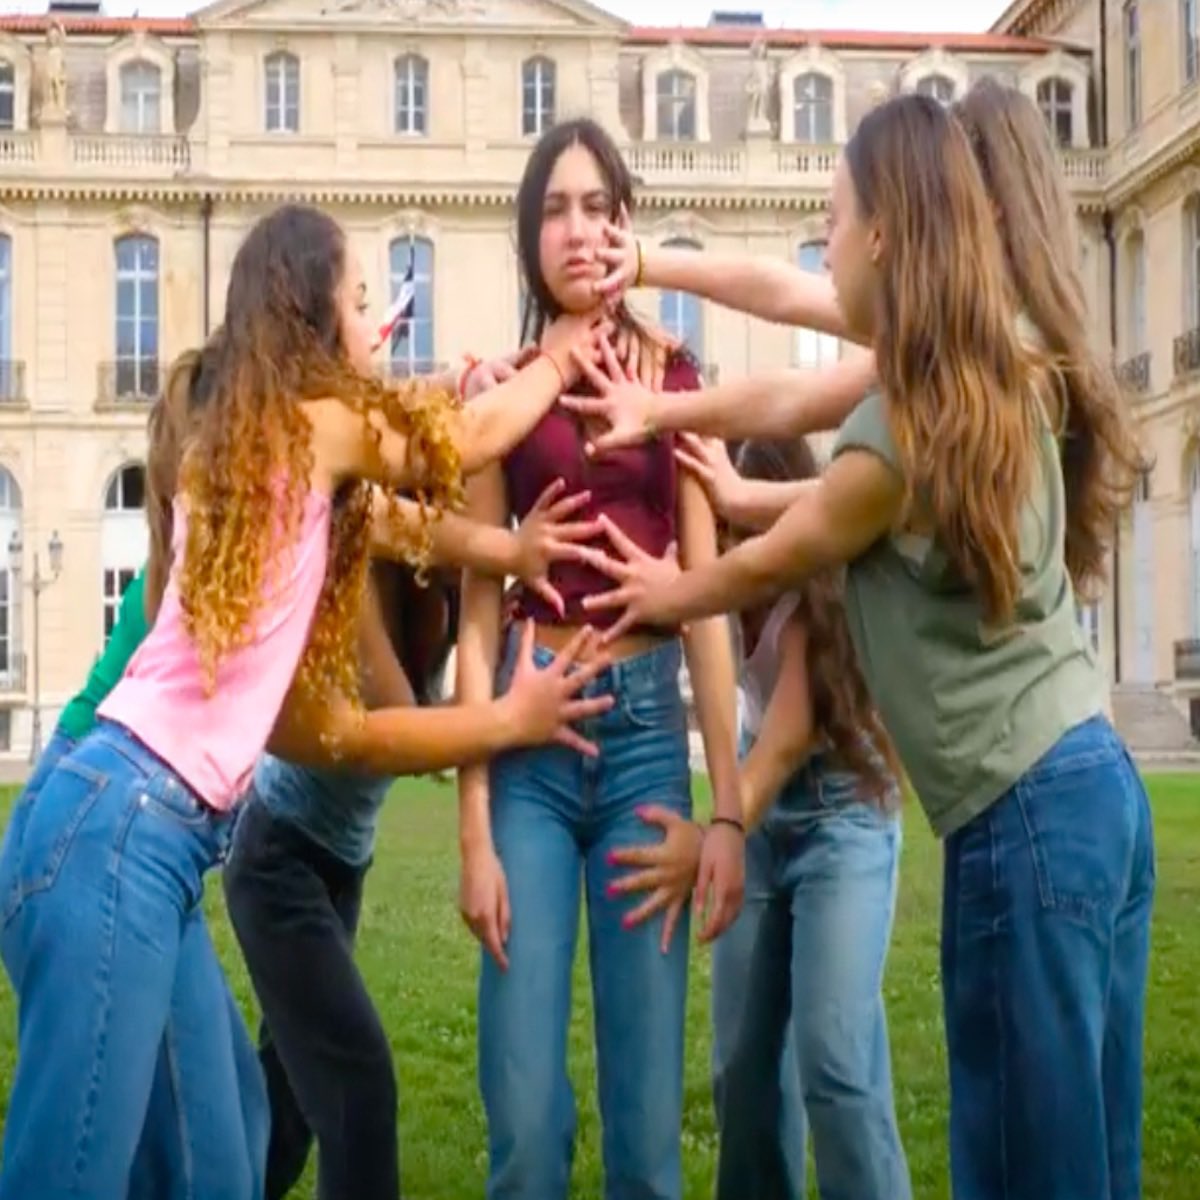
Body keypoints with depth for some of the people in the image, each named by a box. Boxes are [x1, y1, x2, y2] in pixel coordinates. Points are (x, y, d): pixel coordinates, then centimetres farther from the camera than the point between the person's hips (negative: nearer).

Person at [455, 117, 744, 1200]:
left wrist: (729, 807, -2)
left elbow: (708, 598, 5)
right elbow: (478, 611, 1)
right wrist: (474, 829, -6)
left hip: (648, 722, 1)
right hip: (530, 731, -1)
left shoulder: (673, 381, 9)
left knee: (648, 1110, 2)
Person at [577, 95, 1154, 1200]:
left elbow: (766, 570, 5)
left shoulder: (896, 436, -13)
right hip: (1101, 790, 9)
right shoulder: (1006, 384, 9)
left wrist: (668, 595, 25)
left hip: (1022, 823, -9)